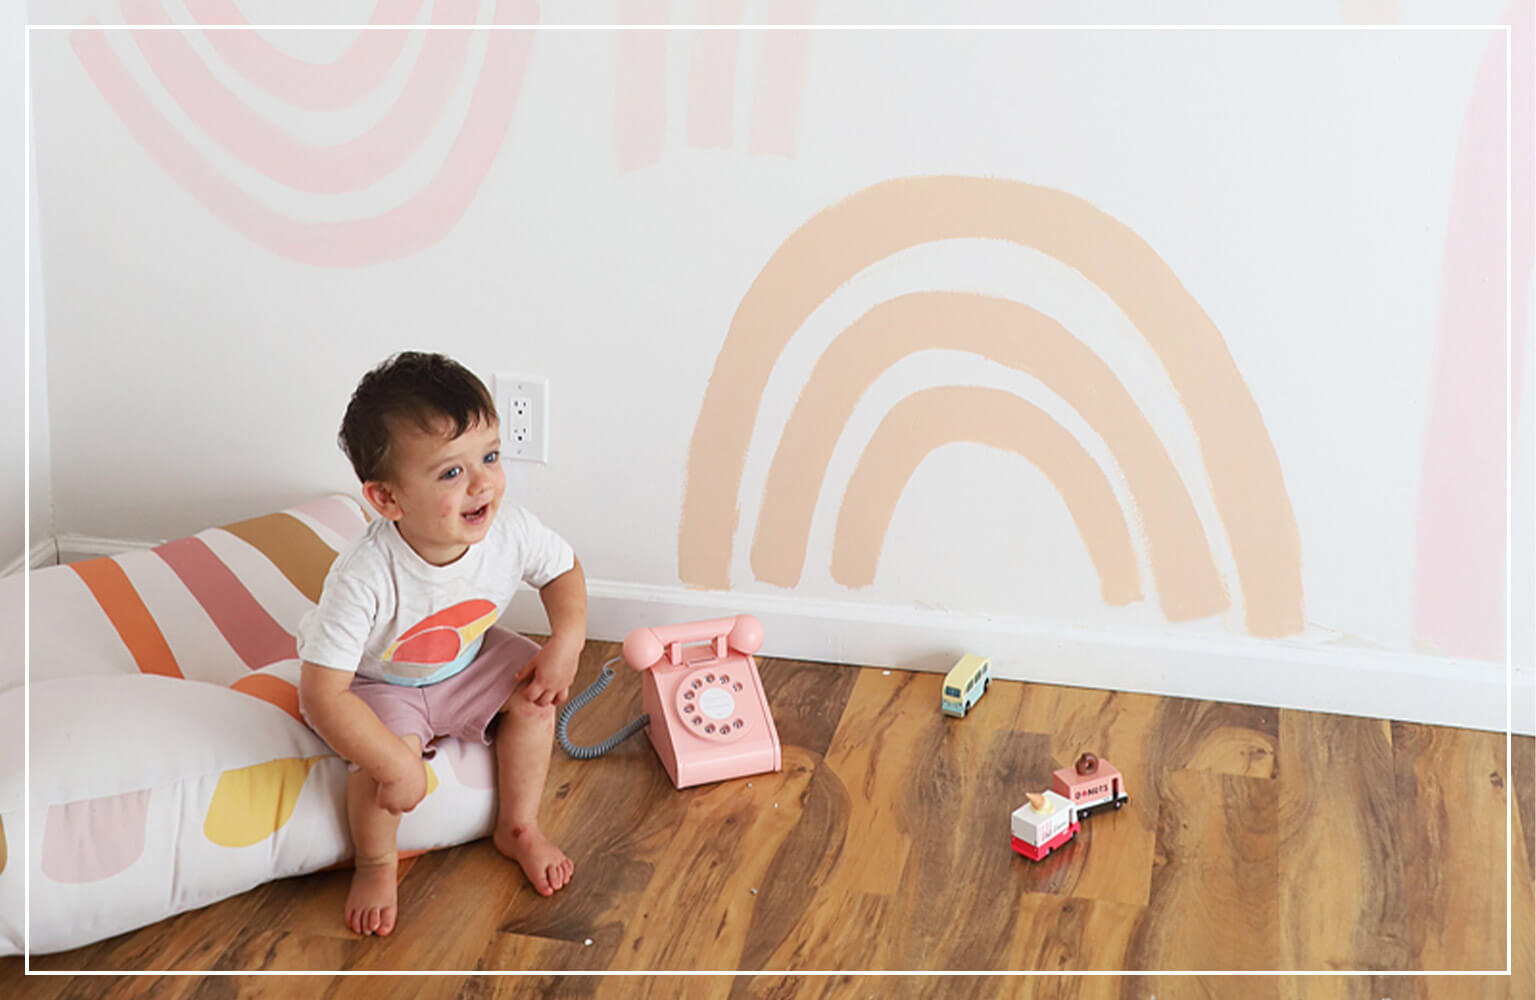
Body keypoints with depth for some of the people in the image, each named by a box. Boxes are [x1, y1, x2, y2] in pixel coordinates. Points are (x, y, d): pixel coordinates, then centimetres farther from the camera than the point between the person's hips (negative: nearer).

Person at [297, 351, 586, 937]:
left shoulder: (509, 531, -27)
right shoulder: (365, 579, -42)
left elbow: (563, 570, -3)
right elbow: (322, 695, -39)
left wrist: (567, 642, -19)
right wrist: (397, 766, -40)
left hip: (462, 660, 5)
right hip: (373, 683, -5)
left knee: (535, 695, -10)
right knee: (390, 750, -29)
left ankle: (518, 828, 14)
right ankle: (375, 863, 3)